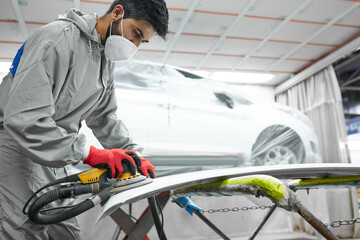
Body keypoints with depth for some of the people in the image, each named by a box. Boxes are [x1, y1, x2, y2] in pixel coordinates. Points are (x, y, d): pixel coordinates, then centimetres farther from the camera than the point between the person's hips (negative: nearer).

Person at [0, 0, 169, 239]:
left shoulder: (106, 60, 8)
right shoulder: (59, 37, -21)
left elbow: (104, 116, 13)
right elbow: (22, 118, -30)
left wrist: (134, 155, 1)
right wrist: (89, 153, -32)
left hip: (51, 158, 9)